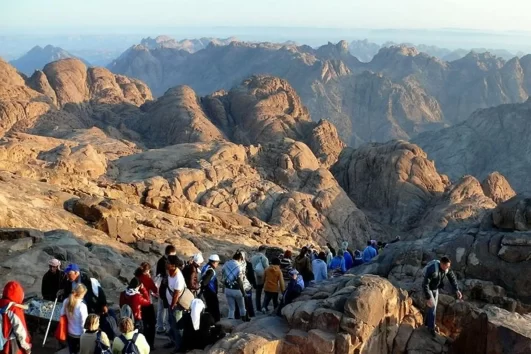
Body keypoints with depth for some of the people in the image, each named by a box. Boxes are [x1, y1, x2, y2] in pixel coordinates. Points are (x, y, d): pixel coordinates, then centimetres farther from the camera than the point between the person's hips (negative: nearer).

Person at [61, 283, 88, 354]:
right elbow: (84, 324, -21)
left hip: (69, 333, 6)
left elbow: (62, 315, 4)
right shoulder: (82, 306, -29)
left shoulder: (66, 302, -11)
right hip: (80, 335, -6)